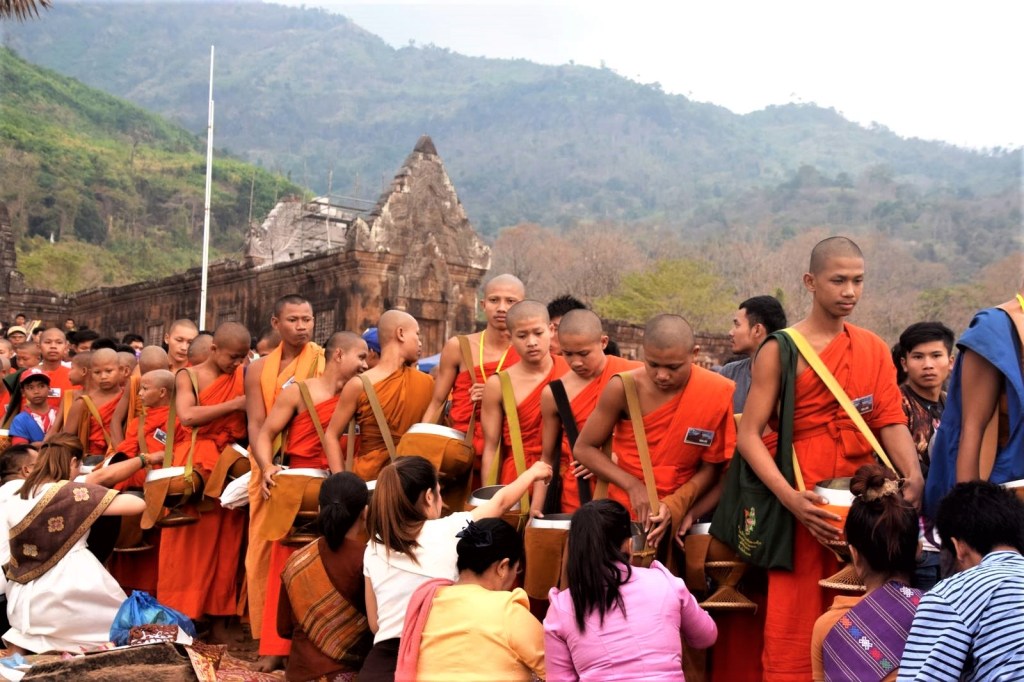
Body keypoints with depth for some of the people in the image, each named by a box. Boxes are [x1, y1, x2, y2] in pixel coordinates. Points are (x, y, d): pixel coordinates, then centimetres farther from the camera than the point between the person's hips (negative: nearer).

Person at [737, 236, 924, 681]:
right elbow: (749, 435, -8)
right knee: (794, 625, -2)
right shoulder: (780, 351, -3)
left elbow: (891, 421, 4)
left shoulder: (874, 350, 10)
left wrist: (913, 477, -16)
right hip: (801, 504, -4)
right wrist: (790, 497, -21)